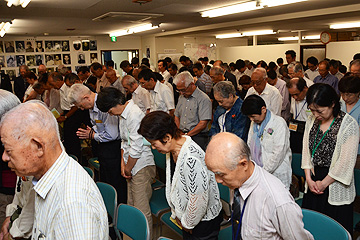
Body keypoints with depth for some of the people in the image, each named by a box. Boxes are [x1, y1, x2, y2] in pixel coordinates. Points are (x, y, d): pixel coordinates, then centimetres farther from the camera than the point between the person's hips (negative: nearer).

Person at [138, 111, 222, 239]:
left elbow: (198, 199, -28)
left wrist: (187, 223, -11)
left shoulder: (191, 159, -34)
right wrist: (176, 214, 11)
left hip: (204, 221, -7)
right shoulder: (172, 148, -5)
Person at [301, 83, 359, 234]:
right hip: (313, 183, 5)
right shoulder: (312, 120, 3)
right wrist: (309, 179, -1)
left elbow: (346, 162, -15)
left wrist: (324, 183, -9)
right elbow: (306, 150, 5)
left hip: (336, 188, -5)